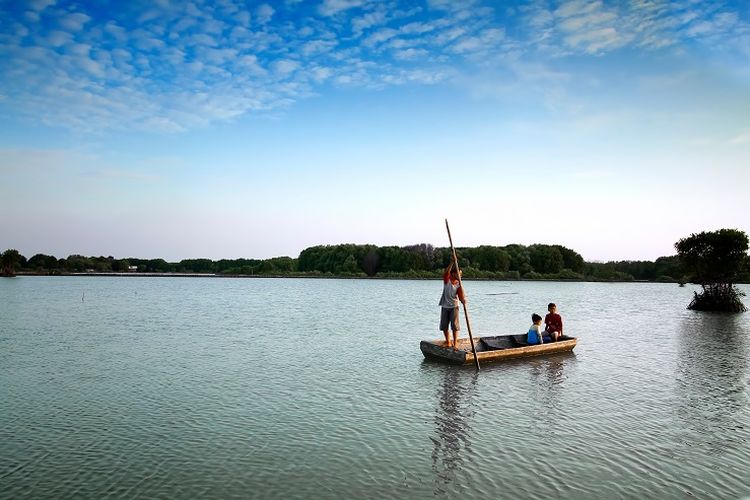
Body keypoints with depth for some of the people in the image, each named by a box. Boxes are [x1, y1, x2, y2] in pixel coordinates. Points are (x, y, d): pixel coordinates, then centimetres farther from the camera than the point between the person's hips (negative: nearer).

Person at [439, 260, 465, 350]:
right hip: (445, 306, 1)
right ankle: (448, 342, 20)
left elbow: (461, 297, -8)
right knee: (444, 326, 6)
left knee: (454, 325, -6)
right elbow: (446, 272, -25)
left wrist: (463, 300, -31)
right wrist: (452, 263, -31)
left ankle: (455, 343, 1)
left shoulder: (458, 284, -4)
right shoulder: (447, 280, -4)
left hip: (454, 306, -1)